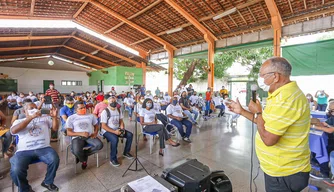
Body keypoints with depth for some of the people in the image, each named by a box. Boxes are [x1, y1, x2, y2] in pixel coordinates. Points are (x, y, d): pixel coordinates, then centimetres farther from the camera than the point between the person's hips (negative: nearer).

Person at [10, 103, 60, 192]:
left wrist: (54, 117, -10)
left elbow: (55, 128, 10)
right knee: (16, 170, -27)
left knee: (55, 160, -27)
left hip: (43, 148, 1)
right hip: (24, 151, 0)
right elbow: (13, 131, -8)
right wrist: (31, 117, -16)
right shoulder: (19, 121, 14)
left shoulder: (45, 118, 18)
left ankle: (48, 182, 2)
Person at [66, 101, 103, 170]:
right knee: (77, 151, -33)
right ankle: (83, 160, 5)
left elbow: (96, 125, 20)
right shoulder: (71, 118, 3)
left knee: (100, 145, -25)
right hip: (77, 137, -2)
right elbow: (69, 133, -2)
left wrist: (95, 133, -3)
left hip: (90, 136, 3)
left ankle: (83, 155, 0)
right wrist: (81, 133, -19)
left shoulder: (90, 116, 11)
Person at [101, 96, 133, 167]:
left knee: (130, 135, -8)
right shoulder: (105, 112, -16)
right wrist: (114, 131, -26)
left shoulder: (119, 110, 4)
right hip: (107, 131, -6)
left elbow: (121, 121, 10)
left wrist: (122, 129, -10)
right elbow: (103, 126, -18)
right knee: (115, 139, -34)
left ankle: (126, 152, 12)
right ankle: (113, 159, -12)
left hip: (117, 129, 7)